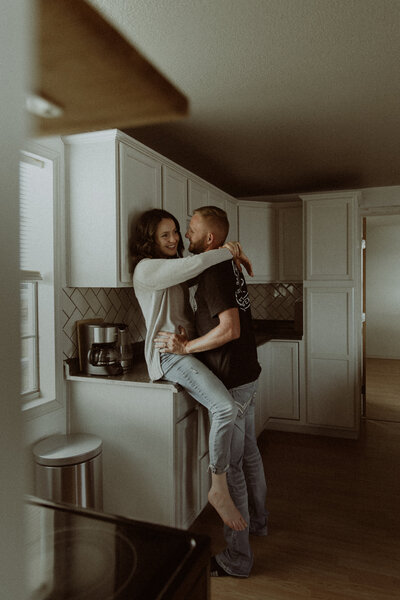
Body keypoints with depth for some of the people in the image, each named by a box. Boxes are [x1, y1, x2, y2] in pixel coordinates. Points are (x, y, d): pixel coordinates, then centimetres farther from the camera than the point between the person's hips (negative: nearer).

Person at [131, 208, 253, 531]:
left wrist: (231, 255, 7)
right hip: (170, 352, -10)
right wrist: (231, 251, -12)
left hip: (190, 346, 11)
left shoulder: (174, 268, 20)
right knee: (226, 407, -26)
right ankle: (219, 489, -8)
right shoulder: (147, 268, -12)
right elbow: (194, 264, -25)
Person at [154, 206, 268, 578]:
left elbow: (230, 329, -29)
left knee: (229, 467, 2)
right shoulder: (230, 268, 10)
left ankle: (237, 558, 17)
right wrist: (190, 337, 9)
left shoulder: (214, 273, -20)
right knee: (249, 453, 23)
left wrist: (185, 347, -18)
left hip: (230, 382, -10)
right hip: (247, 374, 10)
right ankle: (257, 521, 44)